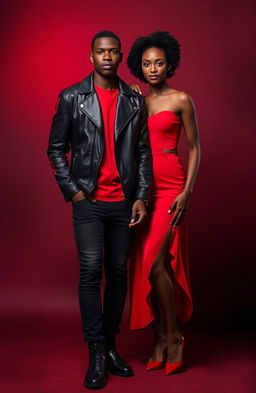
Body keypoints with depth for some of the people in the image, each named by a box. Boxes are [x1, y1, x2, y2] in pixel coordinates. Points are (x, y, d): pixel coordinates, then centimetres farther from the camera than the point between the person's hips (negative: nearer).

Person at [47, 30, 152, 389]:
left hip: (124, 203, 3)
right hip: (88, 202, -2)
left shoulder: (135, 101, 9)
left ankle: (111, 346, 20)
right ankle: (97, 354, 1)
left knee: (118, 274, 7)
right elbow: (56, 149, 5)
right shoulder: (71, 98, 2)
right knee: (91, 272, -8)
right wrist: (72, 191, -3)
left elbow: (143, 152, 8)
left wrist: (142, 196, 0)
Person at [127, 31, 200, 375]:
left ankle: (174, 338, 7)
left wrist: (187, 191, -10)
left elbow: (195, 148, 0)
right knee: (143, 266, 4)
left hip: (171, 186, -5)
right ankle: (159, 342, 16)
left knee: (156, 263, -13)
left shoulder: (181, 100, 0)